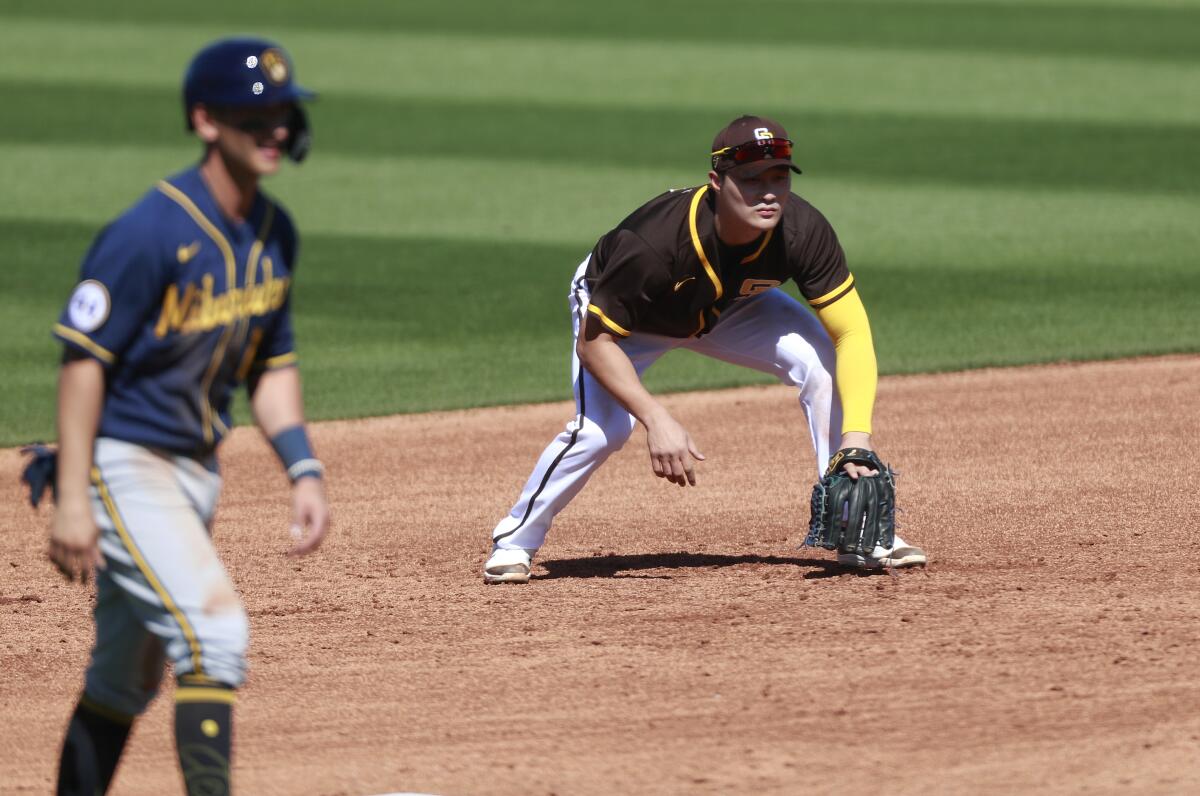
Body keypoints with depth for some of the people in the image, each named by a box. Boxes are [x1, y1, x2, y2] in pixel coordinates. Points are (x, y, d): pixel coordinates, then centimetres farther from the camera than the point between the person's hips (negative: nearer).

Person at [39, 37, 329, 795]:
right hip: (123, 467, -8)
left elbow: (272, 363, 16)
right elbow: (84, 360, -19)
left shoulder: (274, 234, 6)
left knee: (127, 675, 15)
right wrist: (73, 500, -22)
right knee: (215, 625, -21)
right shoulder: (152, 233, -20)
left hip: (196, 470, 8)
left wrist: (303, 468, 5)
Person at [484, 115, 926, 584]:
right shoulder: (655, 243, -42)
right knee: (603, 426, -26)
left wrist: (856, 436, -42)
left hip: (729, 308, 4)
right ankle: (515, 542, -2)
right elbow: (595, 342, -32)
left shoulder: (803, 231, -33)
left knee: (822, 363, -17)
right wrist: (657, 420, -42)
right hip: (622, 312, -4)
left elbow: (852, 334, -30)